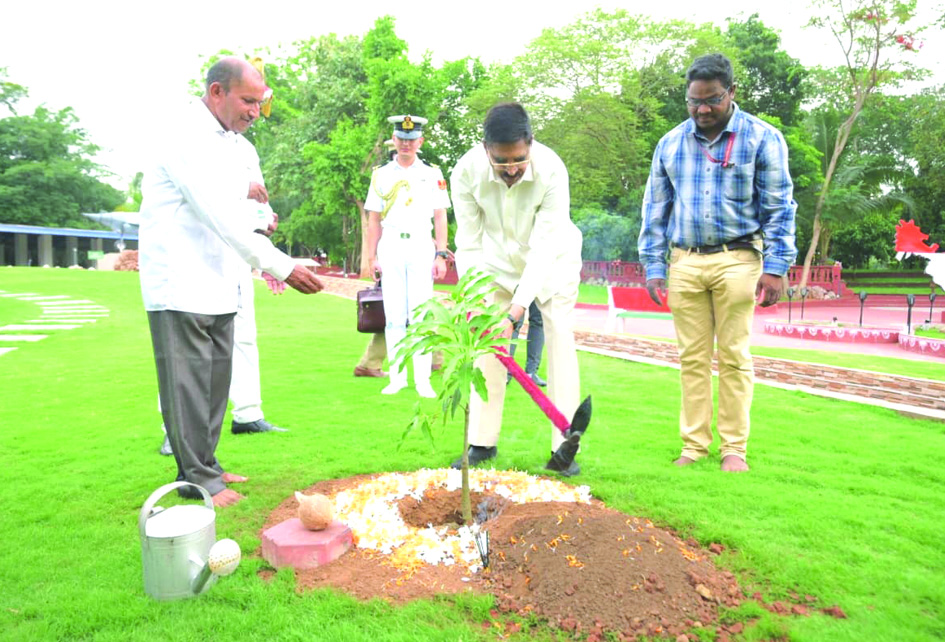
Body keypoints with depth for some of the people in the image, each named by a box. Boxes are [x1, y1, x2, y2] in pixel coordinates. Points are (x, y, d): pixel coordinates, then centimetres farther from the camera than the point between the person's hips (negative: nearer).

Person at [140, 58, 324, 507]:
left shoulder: (226, 141, 15)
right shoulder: (189, 140, -15)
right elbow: (219, 218, -22)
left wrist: (264, 259, 9)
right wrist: (281, 266, -23)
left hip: (217, 287, 9)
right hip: (181, 288, -9)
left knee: (214, 382, 13)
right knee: (189, 383, -2)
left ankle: (205, 465, 25)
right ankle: (196, 477, 9)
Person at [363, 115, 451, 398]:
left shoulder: (432, 174, 8)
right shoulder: (381, 175, 11)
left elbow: (440, 217, 6)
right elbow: (374, 219, 10)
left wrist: (441, 255, -2)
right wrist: (372, 257, 4)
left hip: (421, 247, -1)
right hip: (390, 248, 1)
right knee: (393, 315, 2)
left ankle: (422, 379, 0)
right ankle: (397, 376, 10)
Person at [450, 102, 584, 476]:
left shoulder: (552, 170, -34)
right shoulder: (466, 172, -27)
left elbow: (544, 249, -35)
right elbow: (469, 243, -20)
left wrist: (515, 311, -41)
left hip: (553, 260, -2)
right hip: (498, 259, 2)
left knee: (560, 339, -9)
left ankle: (563, 448, -4)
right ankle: (482, 442, 7)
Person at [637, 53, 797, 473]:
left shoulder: (762, 139, 3)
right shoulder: (670, 144, 12)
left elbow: (779, 208, 2)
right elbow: (655, 210, 14)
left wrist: (775, 267, -7)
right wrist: (653, 266, 7)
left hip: (737, 260, -2)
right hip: (685, 262, 3)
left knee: (733, 357, -1)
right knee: (692, 358, 4)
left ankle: (734, 447, 10)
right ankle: (694, 444, 12)